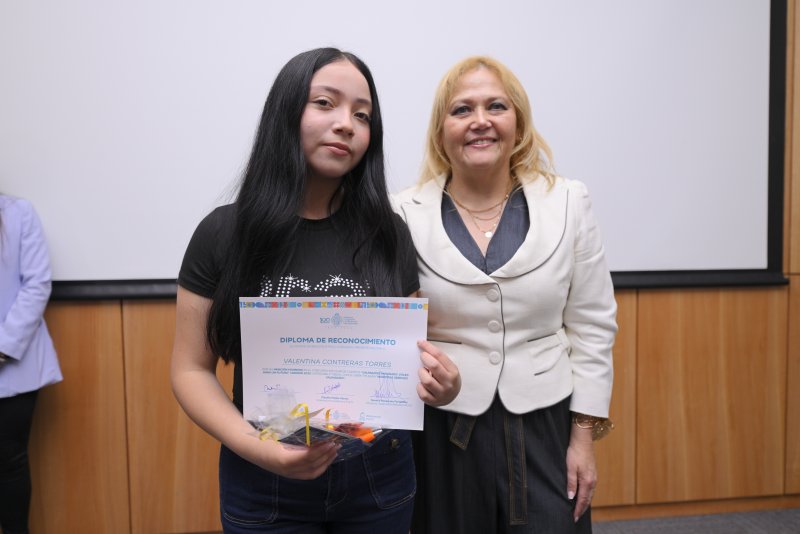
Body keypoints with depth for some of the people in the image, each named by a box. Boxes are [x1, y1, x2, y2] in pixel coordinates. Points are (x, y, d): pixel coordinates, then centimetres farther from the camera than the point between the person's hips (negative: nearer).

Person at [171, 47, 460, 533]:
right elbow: (192, 369, -4)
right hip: (263, 485, -1)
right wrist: (254, 446, -20)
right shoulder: (223, 233, -8)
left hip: (380, 475, 2)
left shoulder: (388, 233, -3)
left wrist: (439, 382, -18)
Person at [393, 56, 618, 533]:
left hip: (544, 427, 1)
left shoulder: (568, 203, -2)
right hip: (442, 432, -1)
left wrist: (583, 435, 1)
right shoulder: (405, 215, -7)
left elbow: (592, 326, 1)